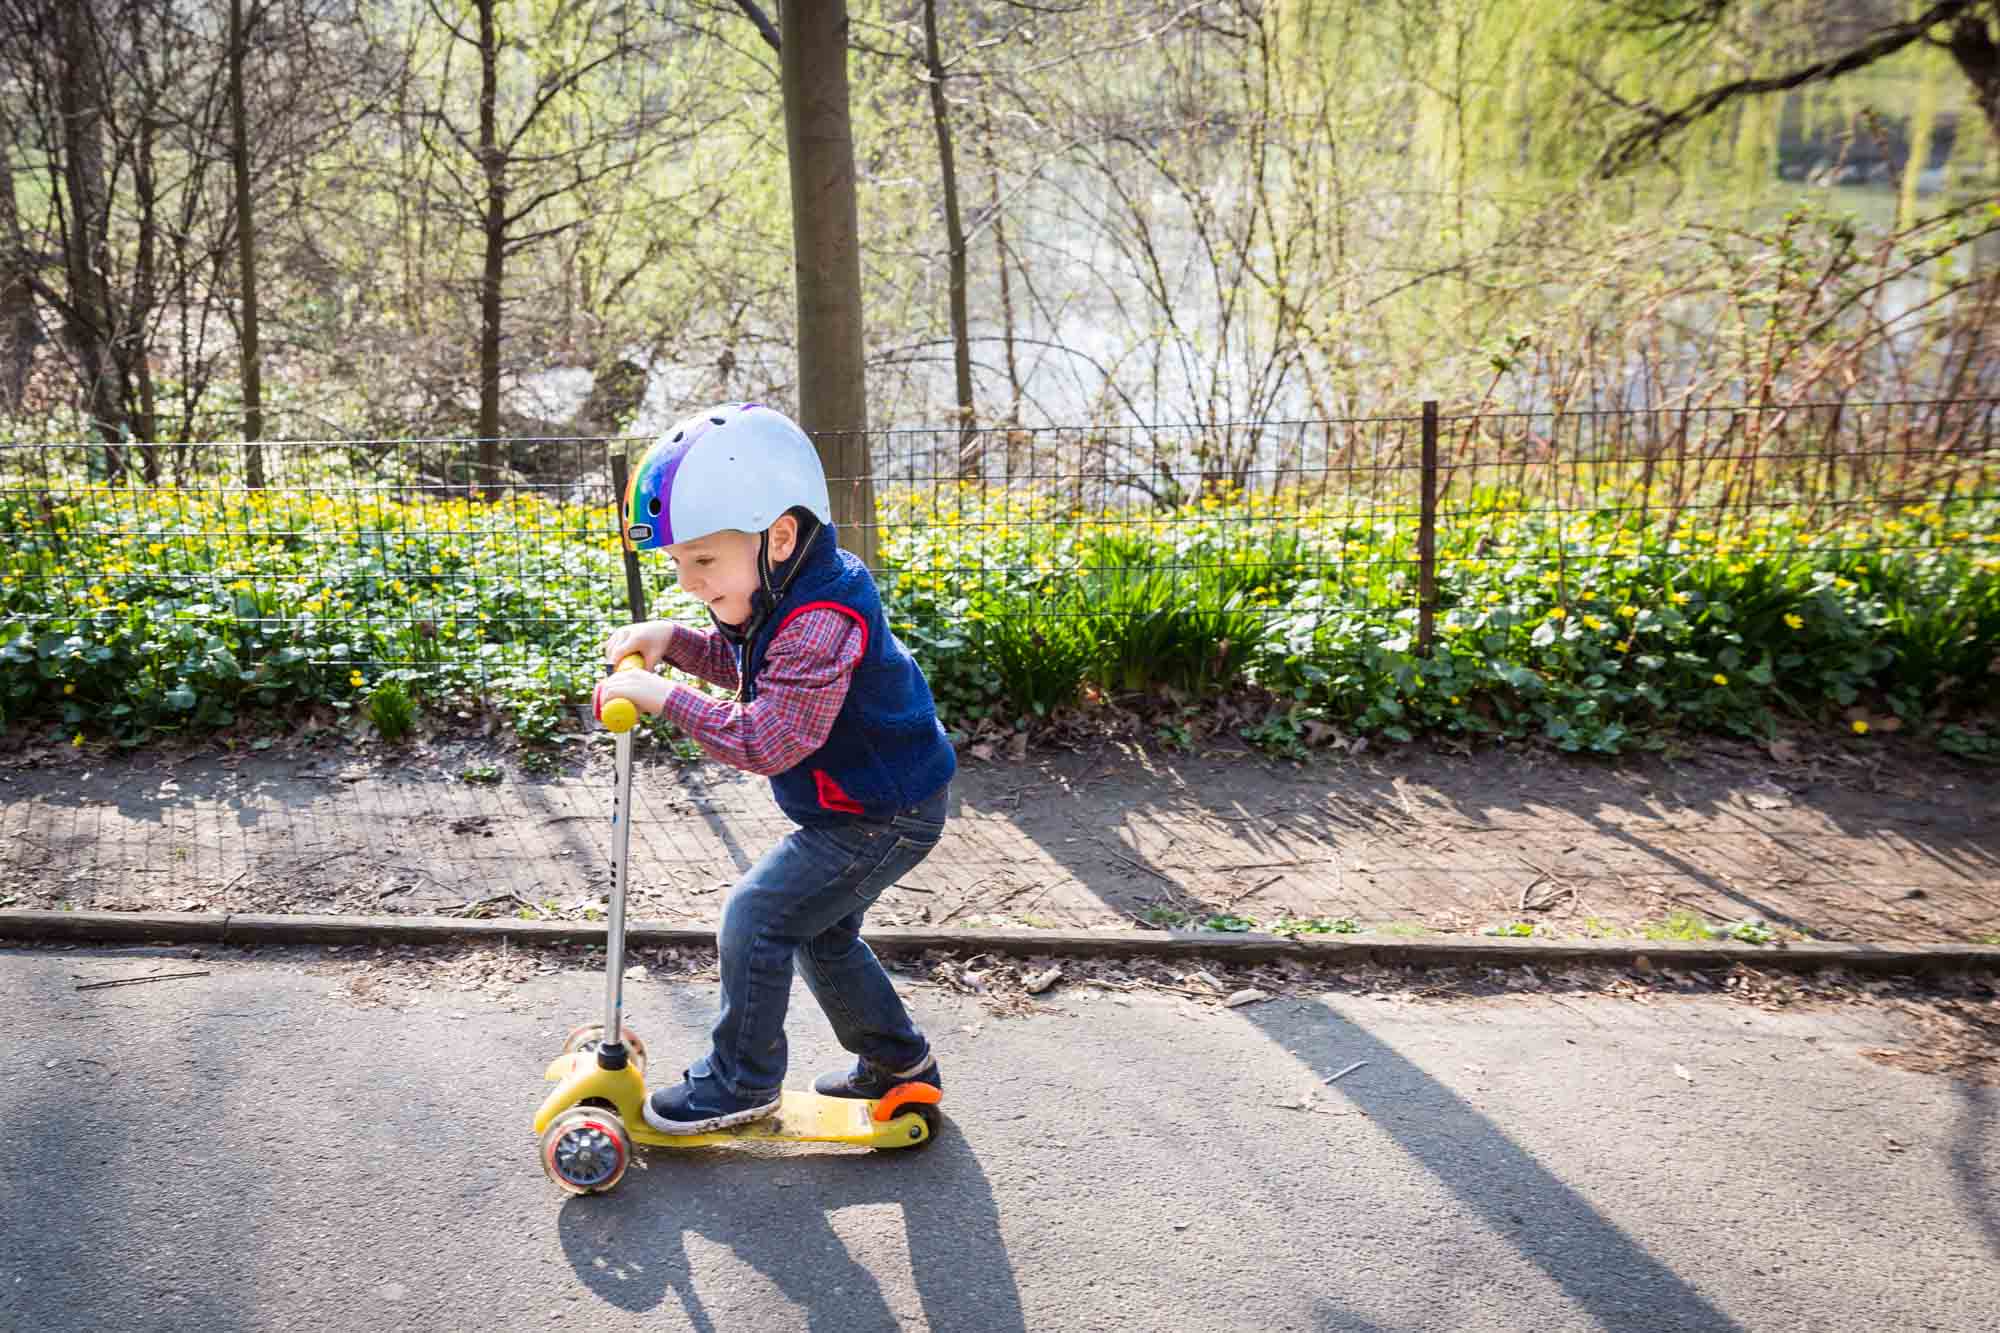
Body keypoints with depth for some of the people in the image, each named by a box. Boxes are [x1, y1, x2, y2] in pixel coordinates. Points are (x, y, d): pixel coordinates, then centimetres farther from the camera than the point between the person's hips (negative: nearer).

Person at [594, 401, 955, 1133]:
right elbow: (747, 668, 19)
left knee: (757, 915, -9)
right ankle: (897, 1058, 37)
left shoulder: (820, 623, -32)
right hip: (868, 805, 11)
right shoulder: (787, 596, 0)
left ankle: (742, 1079, 7)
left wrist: (665, 698, -35)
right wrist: (672, 640, 2)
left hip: (881, 816, -11)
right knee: (820, 931, 22)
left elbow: (768, 740, -37)